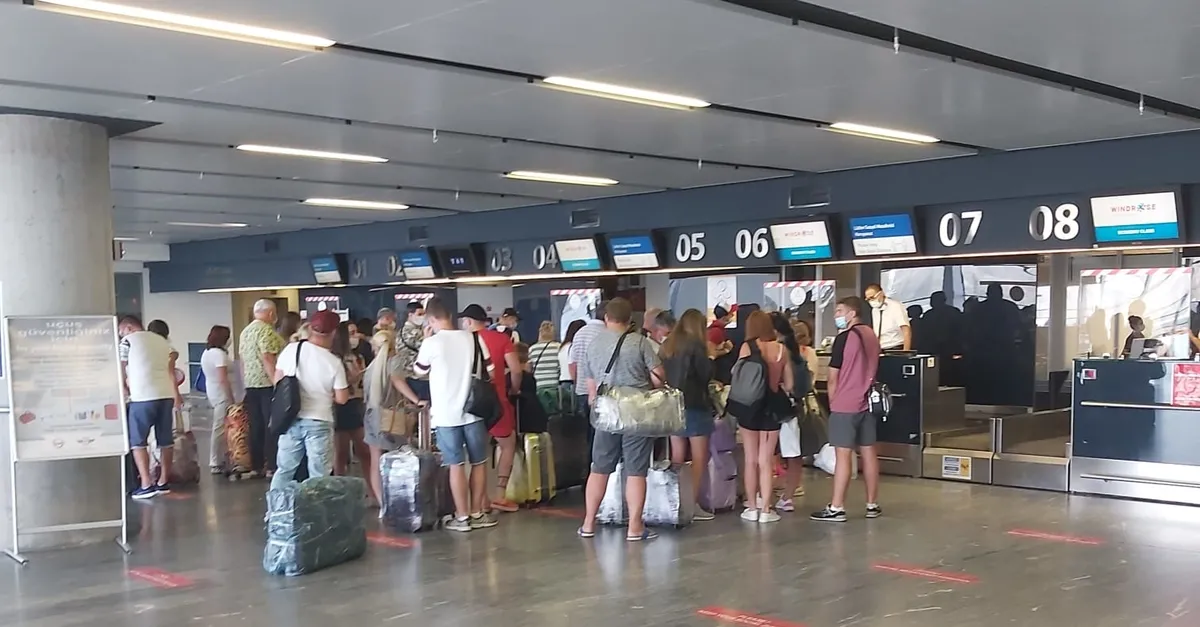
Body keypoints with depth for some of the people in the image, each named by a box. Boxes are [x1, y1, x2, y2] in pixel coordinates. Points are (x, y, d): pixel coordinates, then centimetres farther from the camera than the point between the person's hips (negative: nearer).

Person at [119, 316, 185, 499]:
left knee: (137, 442, 2)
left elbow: (122, 372, 6)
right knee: (166, 440, 11)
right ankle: (163, 482, 17)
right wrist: (177, 395, 29)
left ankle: (146, 485, -5)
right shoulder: (162, 340, 17)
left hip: (143, 397, -6)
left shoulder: (127, 341, 1)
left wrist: (125, 390, 23)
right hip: (166, 395, 6)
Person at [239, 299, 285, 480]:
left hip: (250, 385, 8)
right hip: (267, 384, -8)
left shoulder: (245, 331, 15)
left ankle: (256, 467, 12)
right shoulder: (266, 331, -12)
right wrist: (277, 383, -22)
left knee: (256, 427, 9)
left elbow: (243, 361, 18)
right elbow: (267, 359, -20)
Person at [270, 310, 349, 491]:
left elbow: (277, 381, 6)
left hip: (291, 419, 4)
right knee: (318, 475, 4)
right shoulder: (334, 362, -13)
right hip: (318, 422, -4)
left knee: (284, 469, 15)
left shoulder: (291, 349, -4)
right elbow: (341, 399, -7)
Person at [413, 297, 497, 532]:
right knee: (478, 463, 12)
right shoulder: (473, 338, 0)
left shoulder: (431, 343, -9)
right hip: (473, 410, 3)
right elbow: (489, 371, 7)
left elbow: (419, 371, 9)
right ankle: (478, 513, 18)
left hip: (446, 414, -2)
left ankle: (462, 517, 6)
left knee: (456, 465, 2)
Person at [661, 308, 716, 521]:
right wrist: (710, 357, 7)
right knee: (699, 455, -2)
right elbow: (706, 374, -9)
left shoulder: (667, 345, 10)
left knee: (677, 455, 11)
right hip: (694, 404, -7)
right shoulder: (695, 344, -9)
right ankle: (693, 503, -5)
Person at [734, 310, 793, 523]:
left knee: (751, 460, 10)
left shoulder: (747, 347, -8)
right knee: (766, 461, 7)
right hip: (772, 407, 1)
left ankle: (752, 508, 15)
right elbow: (788, 385, 3)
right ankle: (765, 509, 7)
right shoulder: (782, 349, -1)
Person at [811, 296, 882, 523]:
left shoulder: (844, 337, -12)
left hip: (845, 405, -7)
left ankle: (836, 508, -4)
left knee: (843, 455, -6)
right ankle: (872, 505, 15)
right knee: (868, 453, 10)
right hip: (867, 402, 7)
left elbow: (833, 378, -8)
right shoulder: (872, 336, 9)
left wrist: (832, 402, 2)